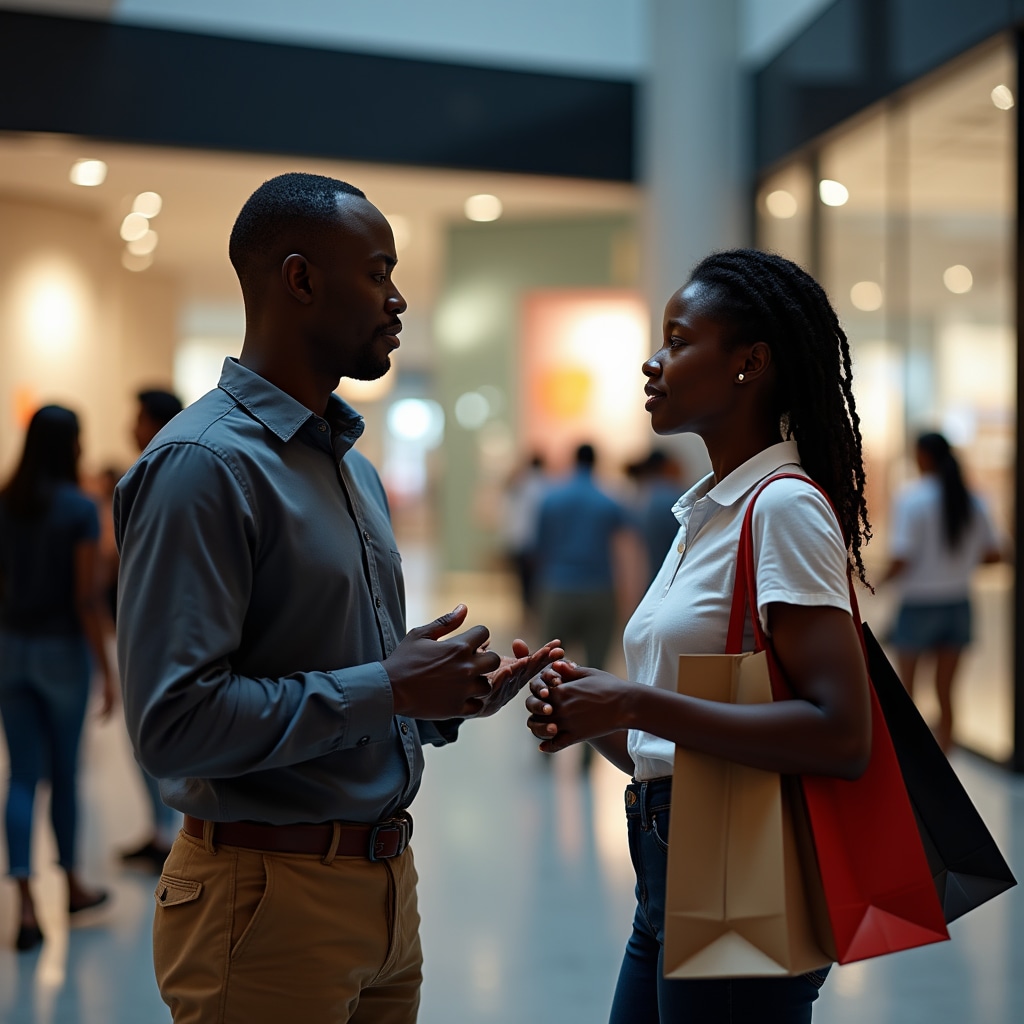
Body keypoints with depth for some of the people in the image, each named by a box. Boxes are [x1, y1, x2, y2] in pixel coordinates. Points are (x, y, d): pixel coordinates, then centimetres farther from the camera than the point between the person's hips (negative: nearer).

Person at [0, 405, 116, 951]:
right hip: (62, 649, -4)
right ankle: (71, 883, 30)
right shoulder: (81, 508, -13)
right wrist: (107, 668, -10)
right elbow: (86, 597, -16)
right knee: (65, 770, 13)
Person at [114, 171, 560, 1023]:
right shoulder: (203, 465, -16)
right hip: (268, 893, -8)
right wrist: (384, 689, -19)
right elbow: (175, 719, -24)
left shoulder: (353, 465, 14)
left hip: (385, 882, 8)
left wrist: (452, 699, 3)